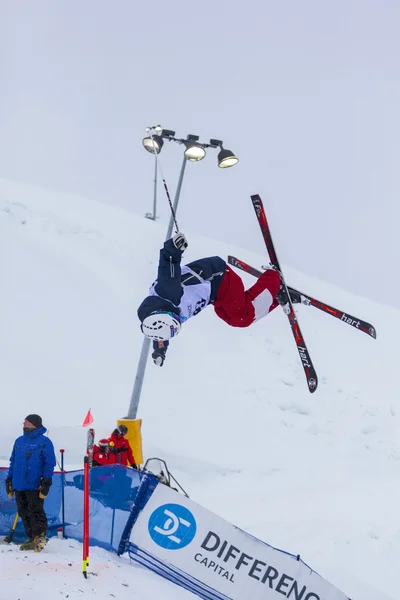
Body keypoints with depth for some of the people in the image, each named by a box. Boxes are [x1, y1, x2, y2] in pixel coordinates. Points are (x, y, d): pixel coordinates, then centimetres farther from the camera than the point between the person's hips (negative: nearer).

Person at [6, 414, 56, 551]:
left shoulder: (44, 442, -5)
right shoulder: (19, 441, 13)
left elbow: (49, 463, -6)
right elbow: (13, 461, 19)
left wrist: (46, 481, -11)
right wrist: (9, 479, 15)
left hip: (35, 485, -6)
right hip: (19, 485, 6)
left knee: (36, 512, -5)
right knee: (24, 513, 10)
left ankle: (40, 536, 5)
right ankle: (31, 538, 18)